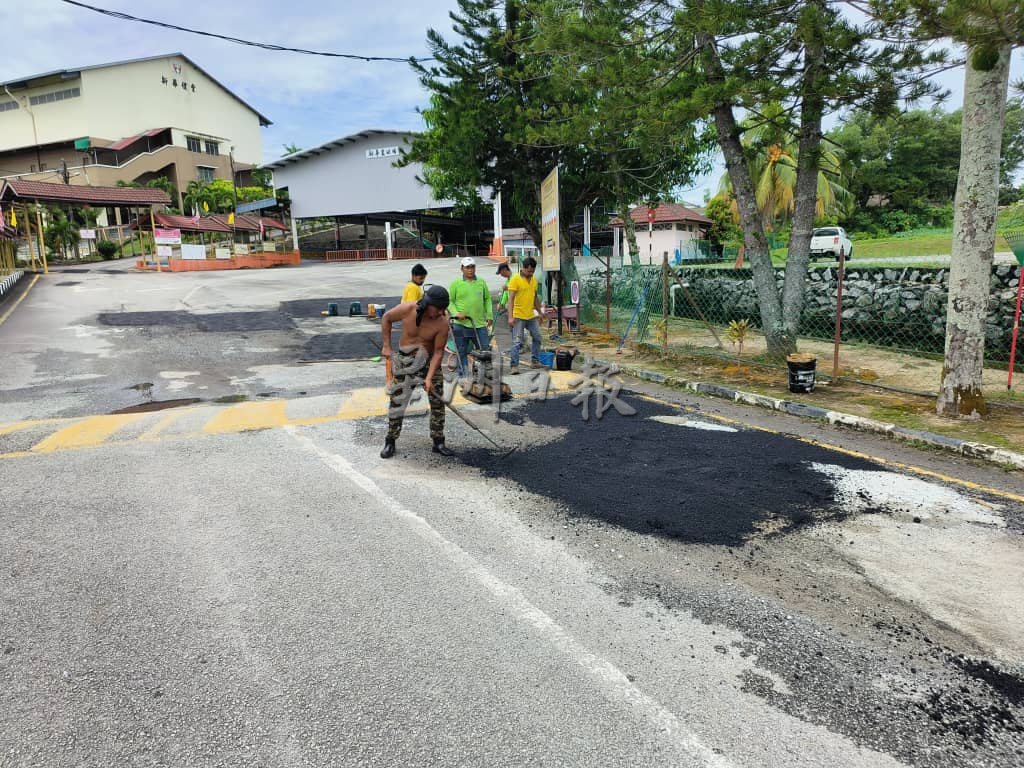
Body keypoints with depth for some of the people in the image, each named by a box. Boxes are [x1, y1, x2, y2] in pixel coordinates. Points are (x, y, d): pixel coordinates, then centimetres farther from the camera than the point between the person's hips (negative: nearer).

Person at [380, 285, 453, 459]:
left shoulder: (442, 323, -21)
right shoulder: (407, 309, -21)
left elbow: (438, 351, -18)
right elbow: (386, 318, -1)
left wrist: (429, 377, -25)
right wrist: (386, 346, -2)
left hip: (430, 361, 0)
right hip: (405, 361, 0)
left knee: (438, 402, 1)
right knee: (397, 401, 3)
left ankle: (438, 442, 15)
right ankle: (390, 442, 17)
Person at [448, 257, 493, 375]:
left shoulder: (481, 282, 10)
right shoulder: (455, 283, 1)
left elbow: (487, 299, 16)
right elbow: (450, 301, 1)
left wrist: (489, 315, 9)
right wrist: (456, 313, -14)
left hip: (480, 324, 2)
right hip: (461, 324, -2)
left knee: (485, 350, 4)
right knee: (462, 353, 6)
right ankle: (463, 375, 16)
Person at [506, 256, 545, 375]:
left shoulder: (534, 280, 9)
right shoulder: (515, 279, -12)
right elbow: (511, 299, -16)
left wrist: (540, 312, 20)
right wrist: (510, 317, -23)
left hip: (531, 316, 7)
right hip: (518, 316, -7)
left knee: (537, 338, 14)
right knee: (517, 342, -7)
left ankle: (535, 361, 27)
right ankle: (514, 366, -2)